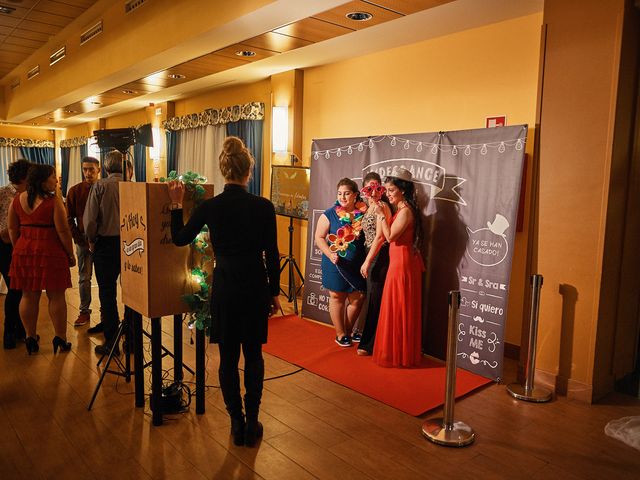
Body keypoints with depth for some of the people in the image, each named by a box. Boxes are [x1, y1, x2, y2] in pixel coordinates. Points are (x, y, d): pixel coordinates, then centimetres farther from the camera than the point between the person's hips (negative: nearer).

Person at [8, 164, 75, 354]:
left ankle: (30, 338, 20)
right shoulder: (53, 201, -13)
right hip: (50, 252, -5)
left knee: (28, 296, 12)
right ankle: (60, 339, 10)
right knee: (56, 296, 4)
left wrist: (18, 249, 21)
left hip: (24, 252, 6)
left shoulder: (18, 199, 6)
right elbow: (63, 231, -14)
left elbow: (12, 229, 11)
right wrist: (71, 255, -5)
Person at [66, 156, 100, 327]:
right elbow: (69, 218, 5)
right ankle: (84, 311, 16)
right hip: (83, 239, 1)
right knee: (84, 277, 7)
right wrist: (79, 239, -5)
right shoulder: (75, 191, 3)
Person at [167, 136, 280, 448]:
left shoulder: (209, 206, -7)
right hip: (256, 287, 0)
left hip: (224, 288, 1)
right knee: (253, 355, 15)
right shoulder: (263, 206, -10)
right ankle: (251, 422, 20)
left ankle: (237, 423, 22)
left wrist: (176, 204, 16)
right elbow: (272, 255, -5)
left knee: (228, 357, 13)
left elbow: (179, 239, 7)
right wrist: (274, 292, 6)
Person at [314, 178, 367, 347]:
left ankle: (348, 330, 31)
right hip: (336, 263, -2)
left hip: (357, 264, 3)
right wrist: (330, 254, -16)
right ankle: (340, 334, 25)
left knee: (358, 298, 8)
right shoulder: (330, 214, -6)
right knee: (337, 297, 8)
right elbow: (319, 237, -5)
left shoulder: (364, 213, -1)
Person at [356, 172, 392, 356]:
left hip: (380, 256, -9)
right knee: (372, 298, 15)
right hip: (372, 256, 9)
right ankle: (369, 341, 27)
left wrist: (367, 261, -17)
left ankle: (370, 344, 9)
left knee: (376, 299, -1)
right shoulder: (369, 207, 15)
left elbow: (380, 237, -18)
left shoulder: (381, 206, -13)